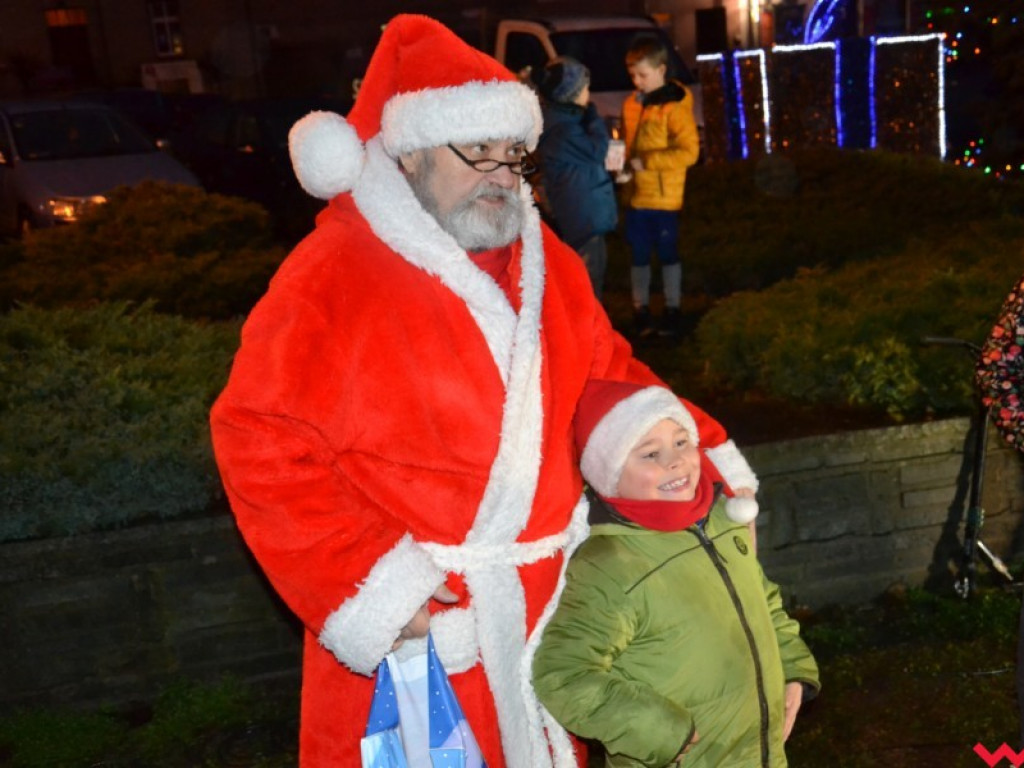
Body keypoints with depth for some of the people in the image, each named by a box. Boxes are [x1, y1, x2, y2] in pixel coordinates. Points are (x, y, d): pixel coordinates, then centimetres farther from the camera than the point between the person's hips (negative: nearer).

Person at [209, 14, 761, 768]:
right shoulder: (330, 282, -18)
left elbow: (607, 374, 15)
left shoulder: (544, 261, 4)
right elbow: (264, 447, -19)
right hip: (405, 621, -6)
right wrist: (360, 583, -22)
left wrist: (702, 446, 4)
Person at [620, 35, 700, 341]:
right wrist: (622, 159, 1)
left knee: (667, 254, 7)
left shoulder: (674, 107, -12)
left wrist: (646, 161, -19)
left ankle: (673, 310, 19)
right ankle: (641, 310, 24)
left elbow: (689, 152, -18)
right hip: (636, 194, 6)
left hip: (664, 197, -5)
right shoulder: (631, 104, 8)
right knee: (639, 255, 13)